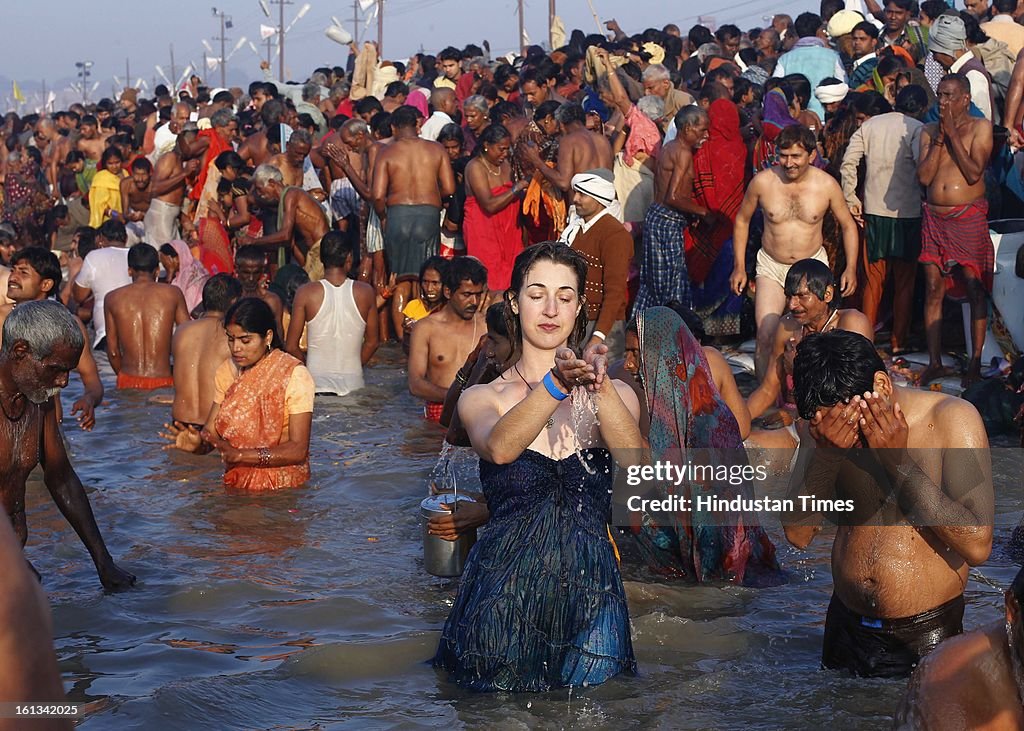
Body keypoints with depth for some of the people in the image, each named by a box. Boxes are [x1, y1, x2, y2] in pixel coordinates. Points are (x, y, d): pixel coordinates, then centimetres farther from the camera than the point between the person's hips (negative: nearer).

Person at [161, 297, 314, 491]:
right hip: (235, 484, 5)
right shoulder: (227, 371, 9)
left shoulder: (294, 375, -9)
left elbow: (298, 449, -14)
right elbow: (211, 432, 5)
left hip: (282, 490, -4)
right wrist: (197, 444, -20)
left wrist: (240, 455, -24)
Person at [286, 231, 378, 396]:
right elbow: (372, 343, 10)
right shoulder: (366, 293, 0)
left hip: (315, 384, -1)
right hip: (353, 385, 1)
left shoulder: (306, 293, -4)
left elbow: (291, 347, 0)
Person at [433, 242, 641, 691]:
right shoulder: (482, 398, 4)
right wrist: (557, 384, -37)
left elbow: (635, 462, -14)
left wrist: (600, 387, -32)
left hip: (590, 588, 1)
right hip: (505, 588, -1)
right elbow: (499, 447, -21)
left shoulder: (615, 394, 8)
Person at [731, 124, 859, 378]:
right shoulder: (763, 181, -9)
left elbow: (848, 226, 5)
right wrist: (739, 267, 4)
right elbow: (742, 220, 7)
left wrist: (851, 268, -4)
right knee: (766, 337, -13)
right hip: (771, 267, 0)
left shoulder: (827, 185, -8)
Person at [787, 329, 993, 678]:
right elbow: (798, 534, -10)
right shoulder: (821, 426, -3)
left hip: (926, 636, -4)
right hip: (846, 627, 4)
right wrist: (826, 455, -25)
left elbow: (977, 546, -23)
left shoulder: (951, 419, -16)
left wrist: (898, 461, -25)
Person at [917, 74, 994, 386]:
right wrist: (940, 137, -5)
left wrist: (952, 133, -11)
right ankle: (934, 362, 7)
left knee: (975, 288, -4)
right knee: (933, 288, 2)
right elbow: (923, 176, -1)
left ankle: (975, 362, 0)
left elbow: (974, 173, -13)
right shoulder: (930, 132, 10)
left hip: (969, 217, -4)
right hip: (935, 217, 4)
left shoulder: (980, 127, -1)